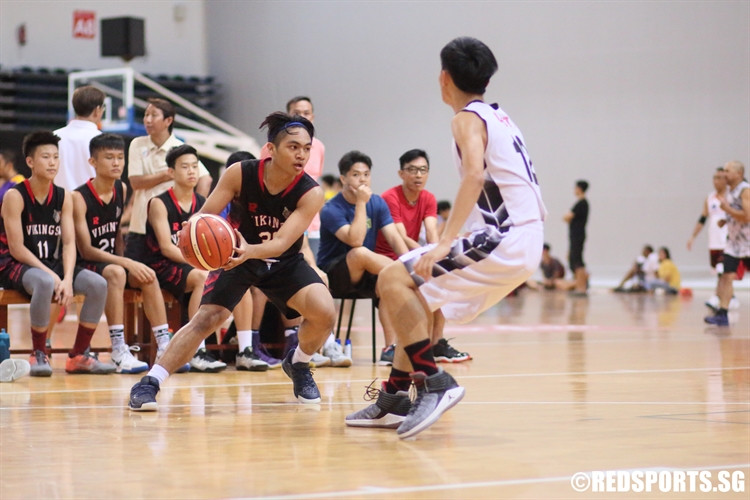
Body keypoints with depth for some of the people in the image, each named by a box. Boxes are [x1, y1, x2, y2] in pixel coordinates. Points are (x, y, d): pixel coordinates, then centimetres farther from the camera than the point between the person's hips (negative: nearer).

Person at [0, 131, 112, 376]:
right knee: (45, 282, -39)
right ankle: (39, 355, -21)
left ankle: (78, 356, -5)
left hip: (52, 264, 6)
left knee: (98, 284, -17)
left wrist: (68, 279, -18)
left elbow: (69, 243, -1)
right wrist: (51, 274, -22)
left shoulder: (63, 198, 6)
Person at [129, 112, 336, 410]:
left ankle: (298, 365, 11)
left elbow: (282, 243, -33)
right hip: (238, 255, -1)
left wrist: (250, 251, -54)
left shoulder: (311, 193, -24)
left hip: (284, 261, 1)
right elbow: (206, 217, -18)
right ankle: (149, 383, -11)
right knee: (206, 319, -17)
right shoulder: (240, 174, -22)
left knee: (325, 313, -20)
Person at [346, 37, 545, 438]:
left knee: (393, 280, -12)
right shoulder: (499, 117, 20)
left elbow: (474, 175, -25)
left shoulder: (468, 119, -7)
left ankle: (434, 384, -19)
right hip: (524, 241, 10)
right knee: (422, 289, 22)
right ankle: (393, 400, 24)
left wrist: (445, 243, -32)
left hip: (505, 240, -10)